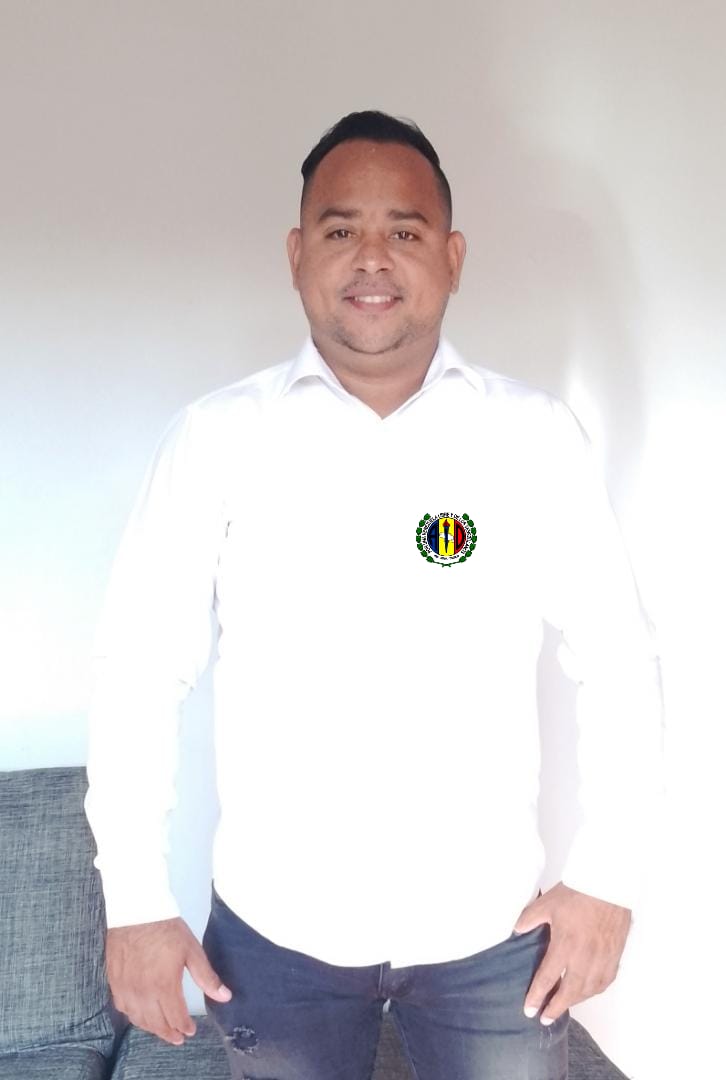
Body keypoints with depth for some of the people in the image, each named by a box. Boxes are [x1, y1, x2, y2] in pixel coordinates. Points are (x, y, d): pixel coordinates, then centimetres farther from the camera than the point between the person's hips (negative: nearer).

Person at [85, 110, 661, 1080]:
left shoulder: (537, 438, -6)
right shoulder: (217, 437, -8)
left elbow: (615, 657, 0)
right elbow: (141, 669, -5)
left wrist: (607, 876, -2)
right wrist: (136, 900, -4)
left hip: (492, 929, 1)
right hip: (276, 929, 0)